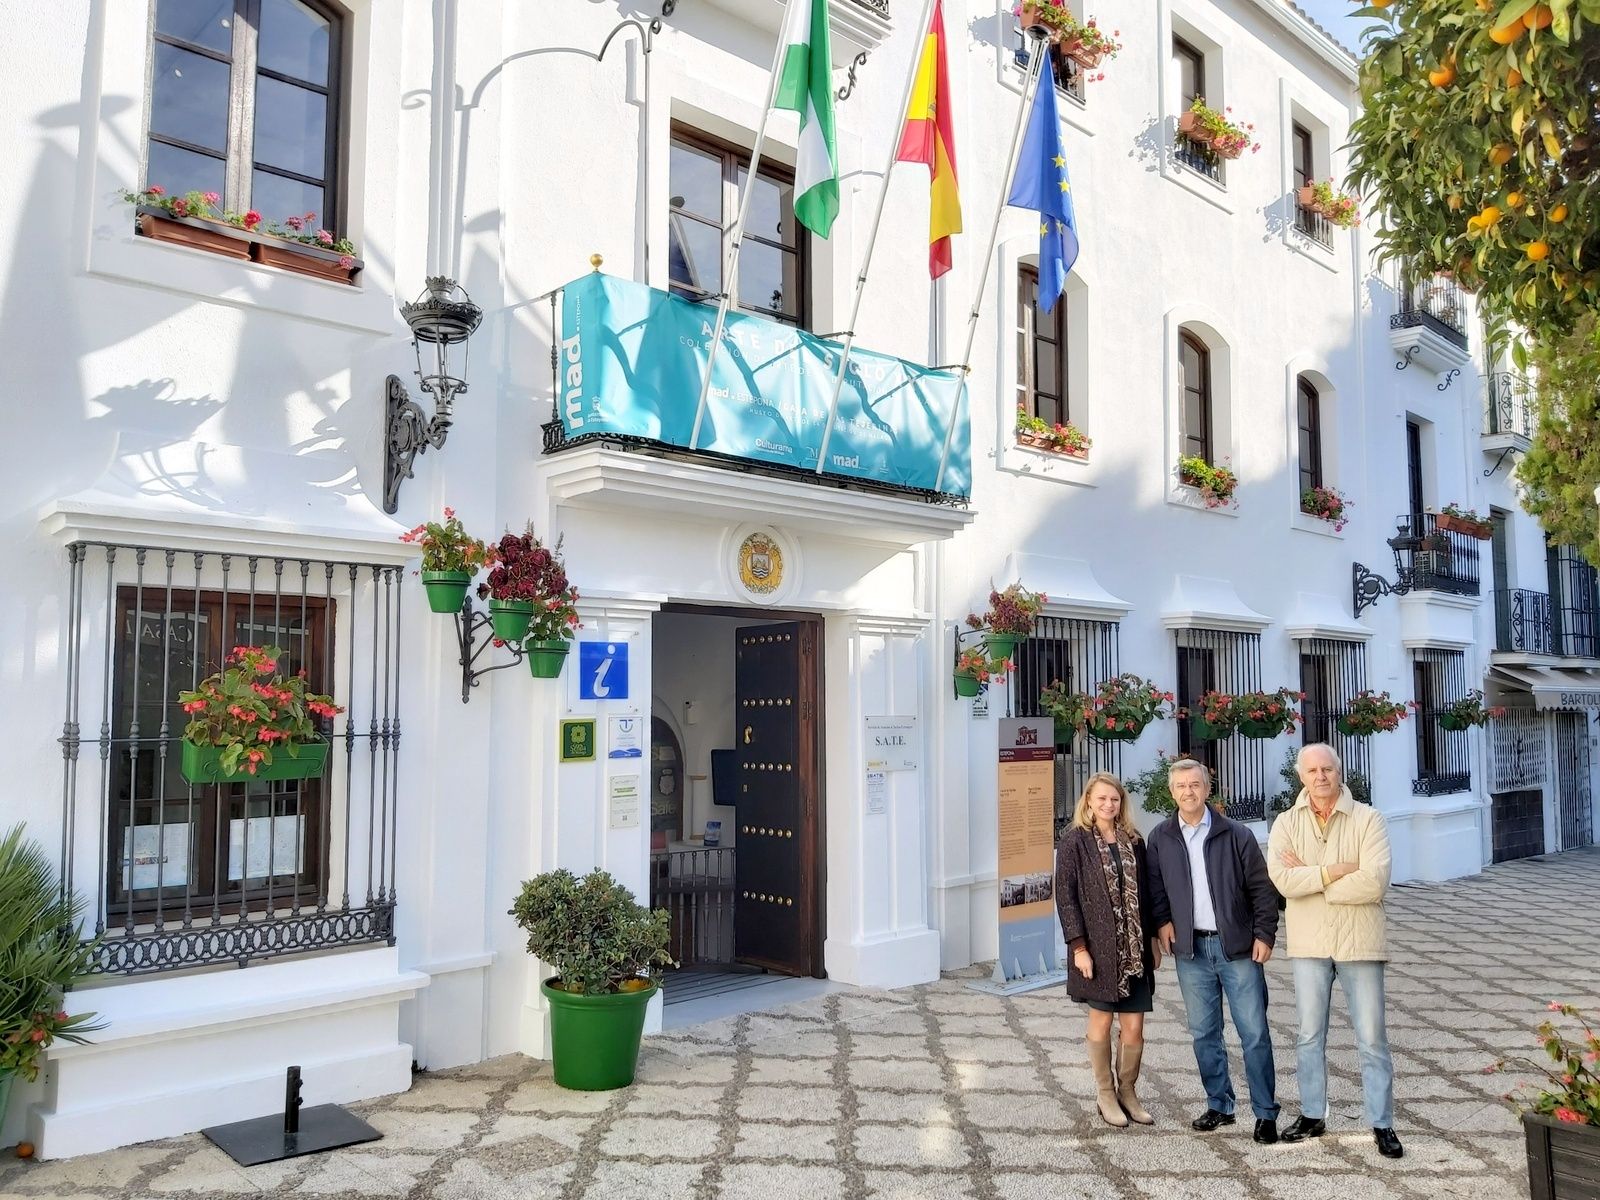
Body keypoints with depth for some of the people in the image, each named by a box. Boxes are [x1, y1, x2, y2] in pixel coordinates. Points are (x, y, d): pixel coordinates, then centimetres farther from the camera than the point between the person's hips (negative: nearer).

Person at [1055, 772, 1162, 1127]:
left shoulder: (1133, 841, 8)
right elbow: (1065, 895, -8)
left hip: (1134, 949, 4)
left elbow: (1145, 892, 13)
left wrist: (1152, 938, 10)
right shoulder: (1075, 842, -6)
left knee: (1134, 1027, 5)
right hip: (1098, 948, -4)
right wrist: (1078, 946, -13)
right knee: (1101, 1020, 8)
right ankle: (1105, 1094, 24)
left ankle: (1127, 1092, 24)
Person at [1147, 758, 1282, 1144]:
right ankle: (1219, 1105, 24)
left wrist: (1264, 934, -6)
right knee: (1204, 1034, 10)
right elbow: (1154, 886, 13)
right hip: (1191, 950, 3)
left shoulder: (1236, 835, -3)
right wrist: (1162, 921, 0)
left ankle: (1265, 1113, 11)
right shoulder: (1160, 838, 4)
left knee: (1254, 1032, 0)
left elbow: (1262, 887, -1)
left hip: (1237, 946, -3)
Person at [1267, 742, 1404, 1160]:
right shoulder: (1286, 823, 0)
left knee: (1372, 1037, 6)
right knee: (1309, 1035, 12)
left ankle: (1382, 1123, 18)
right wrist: (1336, 870, -19)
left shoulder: (1368, 819, -7)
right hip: (1309, 944, 2)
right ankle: (1312, 1116, 25)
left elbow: (1374, 883, -19)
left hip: (1359, 942, -2)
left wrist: (1308, 879, -14)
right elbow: (1281, 879, -14)